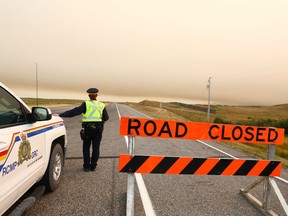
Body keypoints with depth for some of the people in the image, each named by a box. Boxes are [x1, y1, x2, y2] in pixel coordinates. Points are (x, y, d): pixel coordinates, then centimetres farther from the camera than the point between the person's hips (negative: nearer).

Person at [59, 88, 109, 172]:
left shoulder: (86, 104, -5)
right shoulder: (101, 105, 6)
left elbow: (74, 111, -13)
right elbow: (106, 117, 9)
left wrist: (60, 115, -13)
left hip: (88, 127, -2)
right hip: (98, 127, 3)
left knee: (86, 147, 12)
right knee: (96, 147, 10)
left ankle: (87, 166, 13)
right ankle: (93, 166, 14)